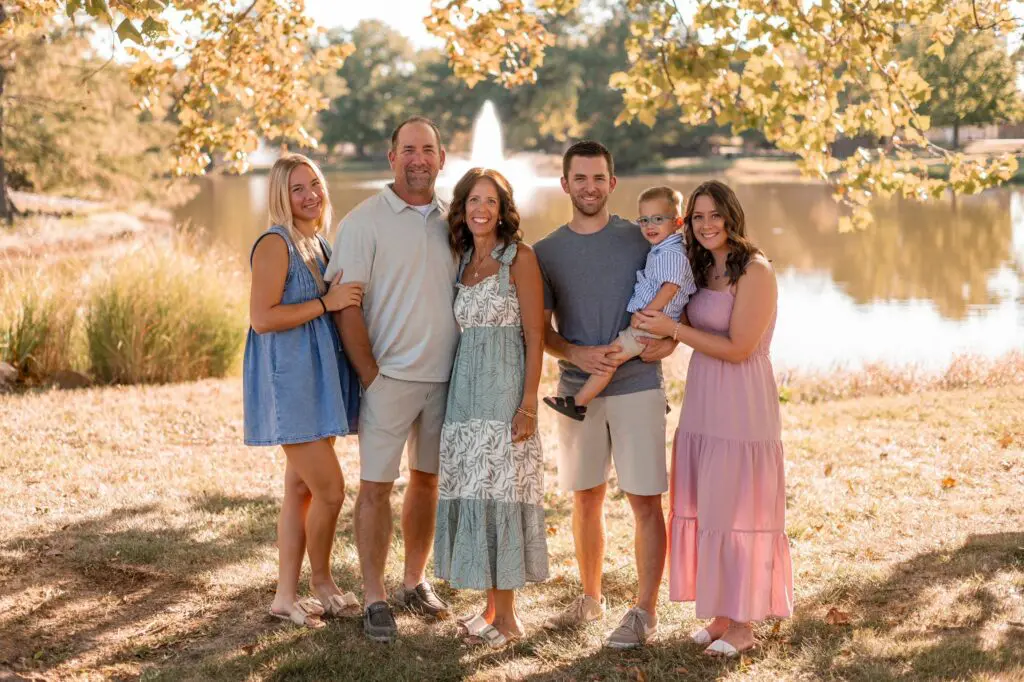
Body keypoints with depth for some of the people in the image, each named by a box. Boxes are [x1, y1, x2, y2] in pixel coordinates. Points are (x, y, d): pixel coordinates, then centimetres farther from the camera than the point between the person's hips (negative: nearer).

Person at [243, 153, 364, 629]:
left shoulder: (319, 244, 14)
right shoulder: (276, 244, -12)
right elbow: (262, 318, -21)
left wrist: (345, 299, 9)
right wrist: (326, 303, -19)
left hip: (318, 378, 9)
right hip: (288, 380, -9)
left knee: (302, 490, 11)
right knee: (330, 489, -7)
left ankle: (287, 596, 17)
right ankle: (321, 582, 14)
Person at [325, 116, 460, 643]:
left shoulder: (453, 219, 8)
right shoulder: (365, 221, -6)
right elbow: (347, 306, -9)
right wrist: (370, 376, -12)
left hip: (446, 377, 5)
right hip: (390, 377, -5)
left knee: (428, 479, 13)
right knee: (375, 485, -2)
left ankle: (414, 582, 26)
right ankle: (374, 598, 6)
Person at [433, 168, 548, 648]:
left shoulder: (519, 258, -5)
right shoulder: (462, 261, 14)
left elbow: (534, 335, -9)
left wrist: (528, 404, -16)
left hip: (505, 389, -6)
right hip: (465, 388, 6)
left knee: (500, 495, -5)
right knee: (471, 495, 7)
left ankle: (506, 617, 3)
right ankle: (491, 607, 16)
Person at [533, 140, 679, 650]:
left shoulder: (642, 240, 2)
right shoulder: (546, 252, 6)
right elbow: (541, 330, 6)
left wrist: (670, 340, -11)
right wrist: (579, 355, -13)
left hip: (637, 385, -2)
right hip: (577, 389, 3)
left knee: (645, 501, -4)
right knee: (585, 498, 12)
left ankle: (645, 611, 3)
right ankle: (591, 598, 27)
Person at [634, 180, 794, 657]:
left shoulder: (755, 271, -13)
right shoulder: (703, 270, 11)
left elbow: (738, 348, -17)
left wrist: (672, 328, -17)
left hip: (742, 406, -7)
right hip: (702, 403, 7)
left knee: (736, 509, -1)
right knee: (707, 507, 10)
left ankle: (743, 625, 10)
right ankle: (721, 614, 20)